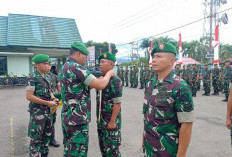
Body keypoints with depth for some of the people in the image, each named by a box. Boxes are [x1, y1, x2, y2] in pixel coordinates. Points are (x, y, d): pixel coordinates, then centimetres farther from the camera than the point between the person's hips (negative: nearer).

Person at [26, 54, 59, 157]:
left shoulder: (45, 77, 10)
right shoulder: (33, 78, -14)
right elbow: (29, 96, -20)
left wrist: (53, 98, 0)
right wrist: (47, 103, -20)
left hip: (47, 111, 8)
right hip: (37, 112, -8)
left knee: (47, 134, 18)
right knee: (36, 138, 1)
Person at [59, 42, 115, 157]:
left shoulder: (63, 68, 11)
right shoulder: (77, 67, -18)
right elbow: (100, 85, -22)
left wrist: (93, 83, 10)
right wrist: (109, 74, -4)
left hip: (67, 117, 10)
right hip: (78, 120, -10)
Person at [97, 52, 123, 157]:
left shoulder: (115, 81, -18)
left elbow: (117, 103, -20)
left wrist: (112, 121, -20)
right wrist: (99, 119, 15)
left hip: (111, 122, -8)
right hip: (101, 121, 8)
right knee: (103, 147, 20)